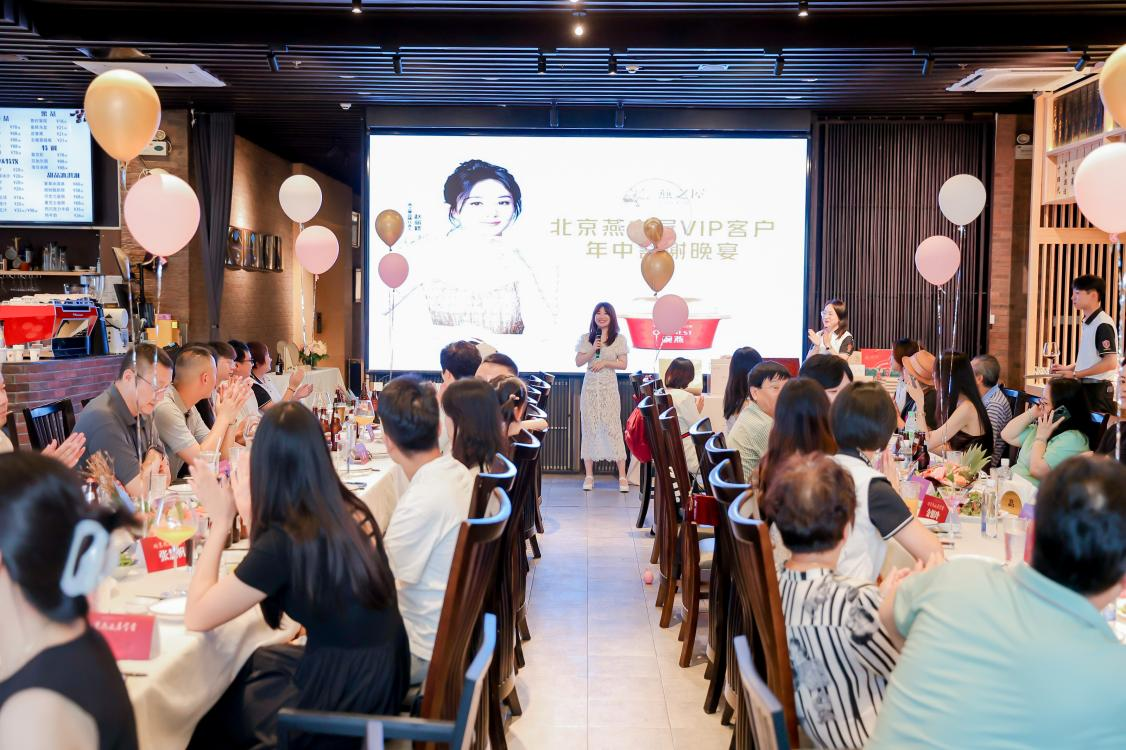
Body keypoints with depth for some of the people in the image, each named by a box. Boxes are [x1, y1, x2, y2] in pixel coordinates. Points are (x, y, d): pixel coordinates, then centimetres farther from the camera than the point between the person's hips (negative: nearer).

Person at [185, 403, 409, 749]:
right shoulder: (352, 512, -3)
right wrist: (251, 513, 15)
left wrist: (221, 521, -8)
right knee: (245, 665, 27)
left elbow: (196, 617, -14)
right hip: (383, 674, 7)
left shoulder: (282, 542, -23)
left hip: (344, 701, -7)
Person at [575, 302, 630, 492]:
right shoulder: (586, 338, 6)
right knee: (589, 428, 3)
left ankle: (622, 476, 0)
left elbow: (623, 364, 0)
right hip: (590, 388, 2)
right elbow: (578, 362, 2)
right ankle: (589, 475, 10)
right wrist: (592, 350, -12)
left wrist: (604, 362, -13)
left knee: (613, 428, -5)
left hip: (609, 389, -2)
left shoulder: (619, 339, 2)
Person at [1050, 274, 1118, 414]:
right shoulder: (1087, 323, 13)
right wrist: (1068, 368, 10)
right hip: (1086, 386, 8)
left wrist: (1075, 374, -18)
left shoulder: (1103, 324, -15)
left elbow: (1110, 363, -20)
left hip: (1098, 389, -8)